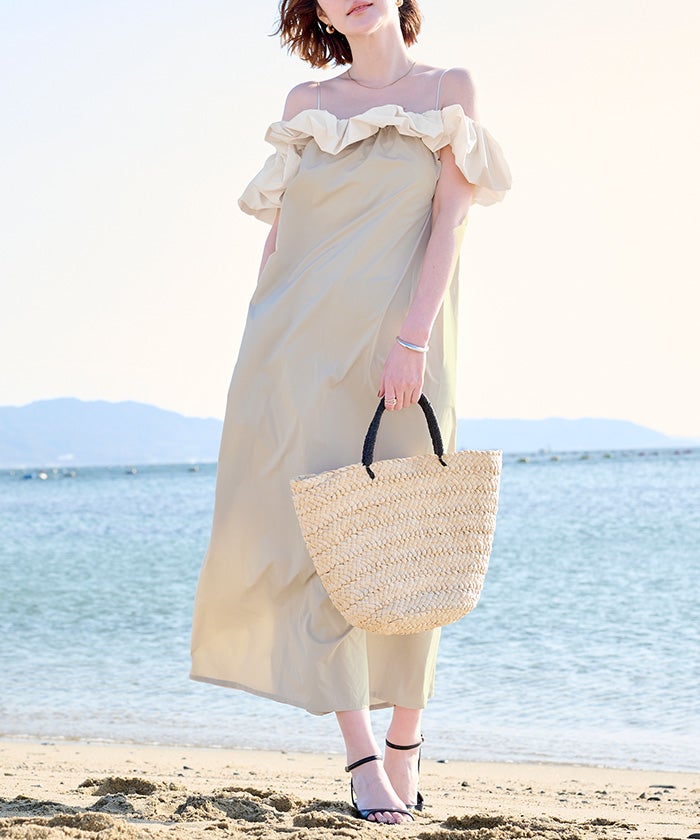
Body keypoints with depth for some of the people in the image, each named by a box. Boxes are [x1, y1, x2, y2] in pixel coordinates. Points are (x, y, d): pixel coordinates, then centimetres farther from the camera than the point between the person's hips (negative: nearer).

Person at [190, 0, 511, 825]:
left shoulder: (448, 90, 6)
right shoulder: (306, 104, 13)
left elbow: (449, 224, -5)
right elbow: (278, 231, 13)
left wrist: (412, 339, -16)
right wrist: (260, 349, 8)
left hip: (397, 347, -2)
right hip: (300, 346, 2)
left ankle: (405, 734, 17)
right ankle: (362, 757, -4)